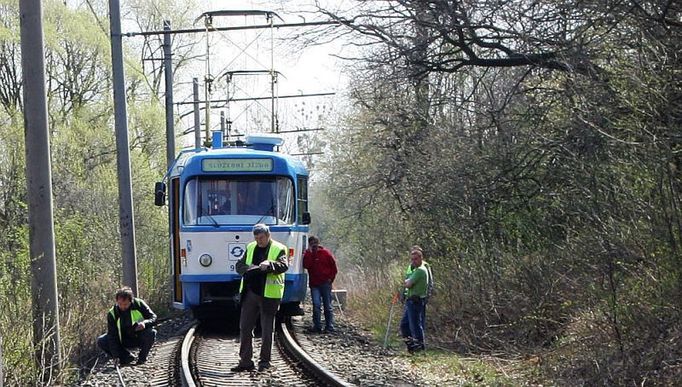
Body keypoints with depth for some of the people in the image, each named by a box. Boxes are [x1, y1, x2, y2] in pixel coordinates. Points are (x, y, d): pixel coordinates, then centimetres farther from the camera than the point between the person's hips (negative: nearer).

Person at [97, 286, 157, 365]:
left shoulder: (139, 304, -17)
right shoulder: (112, 313, -15)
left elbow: (154, 318, -14)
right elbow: (112, 336, -17)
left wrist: (145, 323, -38)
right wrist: (116, 356, -26)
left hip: (140, 338, -1)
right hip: (124, 340, 1)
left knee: (151, 333, -34)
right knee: (101, 341, -18)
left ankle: (142, 358, -9)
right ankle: (127, 357, -6)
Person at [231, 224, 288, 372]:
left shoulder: (279, 249, -3)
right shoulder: (251, 248, 14)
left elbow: (283, 265, -19)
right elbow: (239, 265, 8)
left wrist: (269, 264, -39)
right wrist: (253, 268, -13)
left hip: (269, 295, -5)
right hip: (250, 292, 5)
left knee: (267, 330, 3)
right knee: (245, 327, 4)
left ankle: (264, 361, 13)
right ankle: (245, 361, 11)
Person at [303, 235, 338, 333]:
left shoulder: (325, 253, 2)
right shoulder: (308, 254, 6)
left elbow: (333, 266, 6)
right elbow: (306, 265, -12)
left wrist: (331, 278, 0)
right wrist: (309, 252, -12)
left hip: (325, 284, -1)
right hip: (314, 284, 2)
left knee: (328, 306, 2)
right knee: (316, 305, -5)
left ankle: (329, 327, 5)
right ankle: (317, 326, -1)